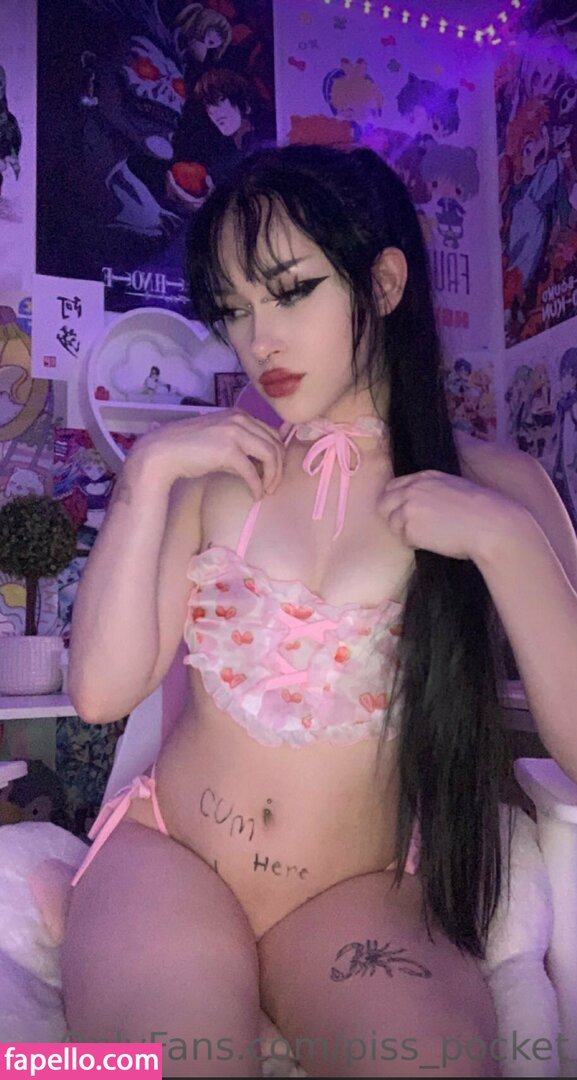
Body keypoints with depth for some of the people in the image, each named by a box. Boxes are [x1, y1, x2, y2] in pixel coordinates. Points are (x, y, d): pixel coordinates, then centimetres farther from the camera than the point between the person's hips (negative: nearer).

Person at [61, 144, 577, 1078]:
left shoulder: (494, 486, -4)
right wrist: (148, 470, -12)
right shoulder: (217, 470, 1)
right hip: (167, 852, 1)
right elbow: (102, 691, -6)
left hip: (360, 894, 0)